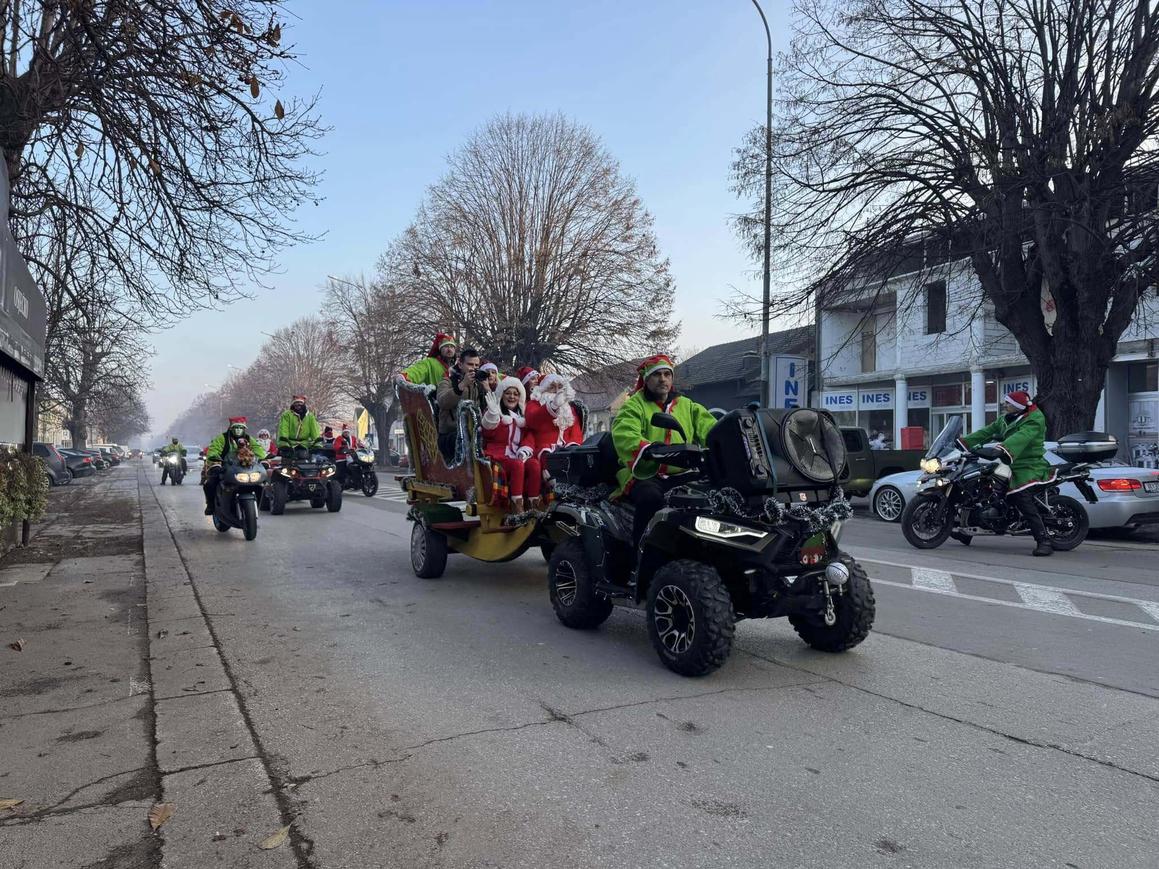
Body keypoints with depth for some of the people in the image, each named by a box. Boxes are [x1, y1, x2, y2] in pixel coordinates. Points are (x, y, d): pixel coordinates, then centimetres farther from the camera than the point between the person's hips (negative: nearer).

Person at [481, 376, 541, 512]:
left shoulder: (523, 414, 21)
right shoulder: (495, 412, 7)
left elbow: (529, 435, 14)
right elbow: (488, 433, -11)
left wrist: (526, 449, -7)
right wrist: (492, 413, -26)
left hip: (519, 456, 4)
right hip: (500, 456, -4)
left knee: (535, 464, -28)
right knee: (517, 465, -35)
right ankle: (517, 506, -35)